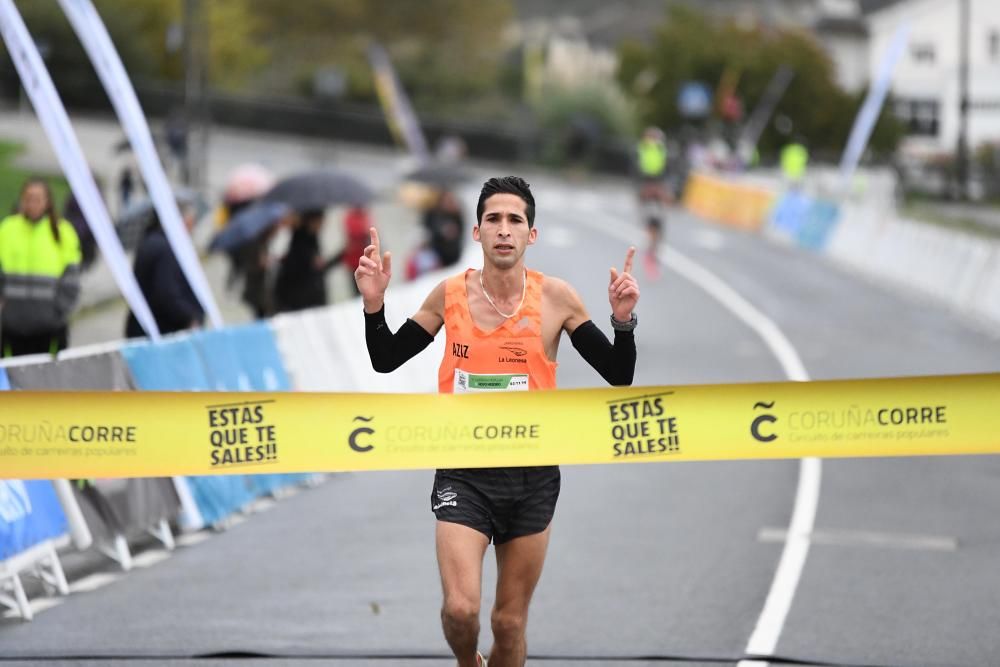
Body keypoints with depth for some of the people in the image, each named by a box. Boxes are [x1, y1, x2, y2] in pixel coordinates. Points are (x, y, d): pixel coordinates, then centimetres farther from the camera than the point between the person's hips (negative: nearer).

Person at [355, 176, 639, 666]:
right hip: (463, 474, 0)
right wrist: (374, 304, -8)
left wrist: (623, 320, -18)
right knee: (460, 608, -16)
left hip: (532, 478, 0)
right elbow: (385, 360, 7)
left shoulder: (556, 298, -5)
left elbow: (619, 376, -2)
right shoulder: (450, 294, -2)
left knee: (510, 622, 8)